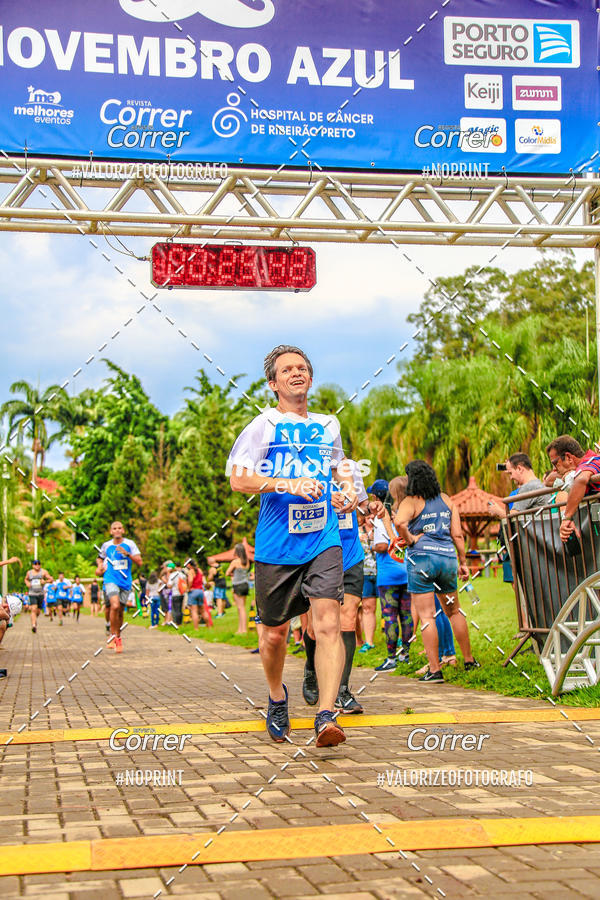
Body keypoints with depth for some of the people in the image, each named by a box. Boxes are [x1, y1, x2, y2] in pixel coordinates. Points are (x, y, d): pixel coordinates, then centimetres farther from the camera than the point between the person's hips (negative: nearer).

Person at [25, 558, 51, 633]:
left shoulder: (43, 572, 1)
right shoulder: (29, 572, 6)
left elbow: (51, 579, 1)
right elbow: (26, 579, 25)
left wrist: (45, 581, -18)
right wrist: (27, 583, 3)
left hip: (40, 594, 1)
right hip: (32, 594, -1)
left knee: (38, 611, 10)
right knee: (34, 609, -19)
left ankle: (35, 619, 41)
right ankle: (34, 625, -25)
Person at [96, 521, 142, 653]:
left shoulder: (129, 544, 2)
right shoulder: (106, 545, 6)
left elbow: (139, 562, -3)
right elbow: (100, 558, 25)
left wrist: (127, 554, -18)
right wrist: (99, 566, 4)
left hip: (125, 582, 1)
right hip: (111, 580, -1)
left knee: (120, 611, 7)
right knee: (114, 606, -23)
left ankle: (117, 636, 27)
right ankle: (114, 635, -11)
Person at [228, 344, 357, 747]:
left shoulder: (328, 426, 15)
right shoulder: (264, 425, 1)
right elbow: (239, 478, -10)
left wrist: (348, 490, 15)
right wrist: (289, 484, -21)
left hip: (323, 540, 2)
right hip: (276, 545, -2)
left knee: (328, 624, -17)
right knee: (275, 632, 9)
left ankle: (327, 715, -19)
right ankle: (277, 696, 37)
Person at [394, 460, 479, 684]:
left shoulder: (411, 501, -3)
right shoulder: (446, 500, 12)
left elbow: (399, 522, -24)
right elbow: (457, 534, 8)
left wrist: (410, 539, -7)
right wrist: (463, 562, 13)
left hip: (421, 558, -5)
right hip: (448, 557, 5)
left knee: (426, 616, -2)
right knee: (453, 611, 21)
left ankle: (434, 670, -5)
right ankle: (469, 659, 29)